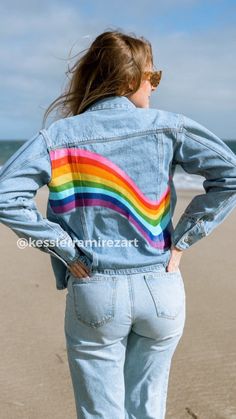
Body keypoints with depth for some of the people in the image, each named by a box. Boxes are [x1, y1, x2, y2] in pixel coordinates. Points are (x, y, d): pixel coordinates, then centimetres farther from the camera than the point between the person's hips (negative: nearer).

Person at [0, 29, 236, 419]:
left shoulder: (59, 135, -3)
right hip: (161, 290, 1)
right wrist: (182, 239, -4)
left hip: (94, 293, -1)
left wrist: (65, 248, -6)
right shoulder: (166, 125, -4)